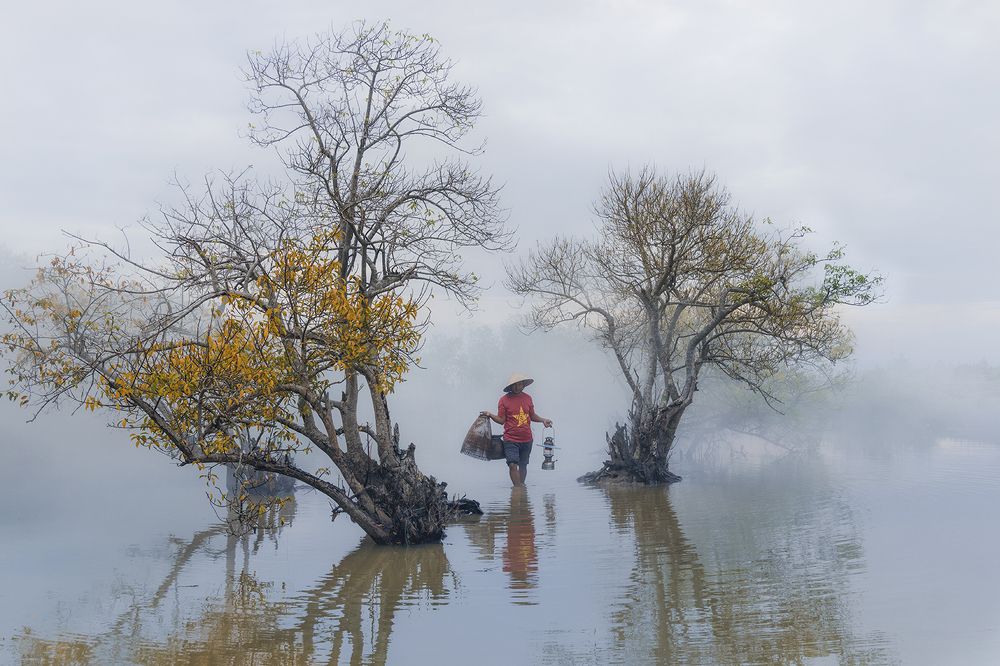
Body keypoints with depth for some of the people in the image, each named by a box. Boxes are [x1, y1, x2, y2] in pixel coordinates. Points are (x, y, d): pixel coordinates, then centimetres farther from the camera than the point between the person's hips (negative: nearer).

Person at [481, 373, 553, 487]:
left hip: (526, 439, 4)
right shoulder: (504, 400, -4)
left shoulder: (527, 398, 7)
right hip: (511, 440, -4)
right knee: (513, 465, -16)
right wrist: (490, 415, -19)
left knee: (523, 466, 12)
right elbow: (501, 420, -3)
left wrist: (543, 420, 1)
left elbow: (532, 416, 17)